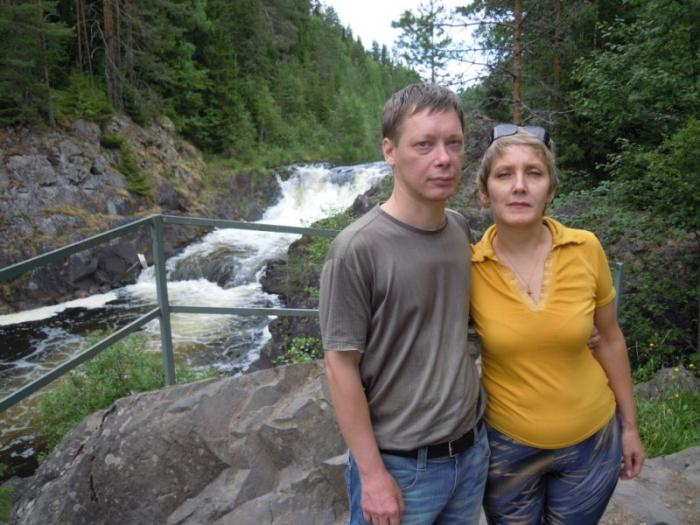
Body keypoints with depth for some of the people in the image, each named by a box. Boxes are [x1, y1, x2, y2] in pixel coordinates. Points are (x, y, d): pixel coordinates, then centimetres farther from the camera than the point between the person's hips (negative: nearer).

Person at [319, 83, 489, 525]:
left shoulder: (460, 229, -2)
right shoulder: (357, 250, -21)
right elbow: (341, 367, -17)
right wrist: (372, 474, -14)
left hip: (473, 450, 6)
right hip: (400, 465, -5)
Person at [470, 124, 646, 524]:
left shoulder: (586, 249, -14)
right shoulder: (469, 266, -17)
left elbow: (610, 340, 0)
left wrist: (630, 426, 8)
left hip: (592, 439, 1)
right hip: (507, 445, -1)